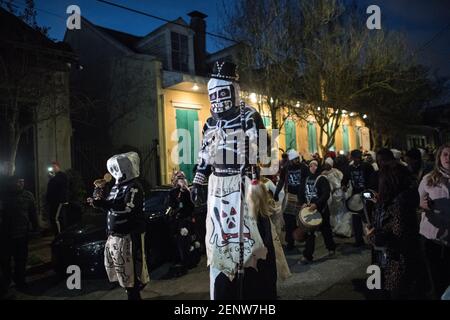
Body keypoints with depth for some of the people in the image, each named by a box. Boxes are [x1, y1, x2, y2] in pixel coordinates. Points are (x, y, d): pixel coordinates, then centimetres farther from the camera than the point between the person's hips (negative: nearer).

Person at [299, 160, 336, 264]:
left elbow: (326, 194, -19)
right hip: (309, 209, 6)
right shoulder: (306, 179, 10)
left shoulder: (322, 179, -8)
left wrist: (316, 204, -27)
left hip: (321, 209, -5)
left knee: (325, 230, 5)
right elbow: (301, 192, 12)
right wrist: (303, 203, -5)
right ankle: (307, 255, 19)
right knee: (309, 232, 9)